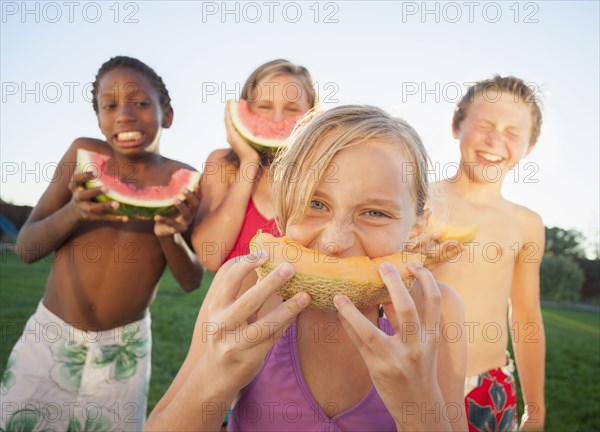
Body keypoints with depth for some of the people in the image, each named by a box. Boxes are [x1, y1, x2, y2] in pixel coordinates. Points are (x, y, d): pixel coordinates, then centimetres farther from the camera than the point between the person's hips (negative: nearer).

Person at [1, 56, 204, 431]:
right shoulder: (84, 153, -8)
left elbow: (192, 281, -6)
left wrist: (171, 236, -27)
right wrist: (74, 211, -26)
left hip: (124, 348, 0)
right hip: (49, 337, 1)